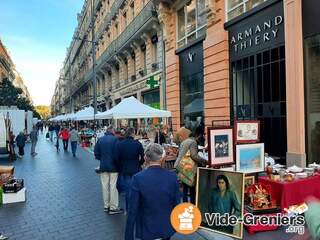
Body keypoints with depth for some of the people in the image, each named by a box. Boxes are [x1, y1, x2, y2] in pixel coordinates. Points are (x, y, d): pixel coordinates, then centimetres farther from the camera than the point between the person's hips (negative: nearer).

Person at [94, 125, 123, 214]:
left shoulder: (100, 140, 2)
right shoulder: (115, 139, -14)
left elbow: (96, 154, 2)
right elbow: (117, 154, -16)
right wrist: (118, 163, 0)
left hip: (103, 167, 5)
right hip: (113, 167, -5)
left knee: (105, 186, 12)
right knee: (113, 187, 3)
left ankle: (106, 206, 23)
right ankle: (113, 208, 10)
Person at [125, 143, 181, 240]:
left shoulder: (138, 178, -19)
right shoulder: (172, 177, -12)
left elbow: (132, 211, -17)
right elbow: (177, 205, -3)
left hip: (147, 230, -2)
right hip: (167, 228, 2)